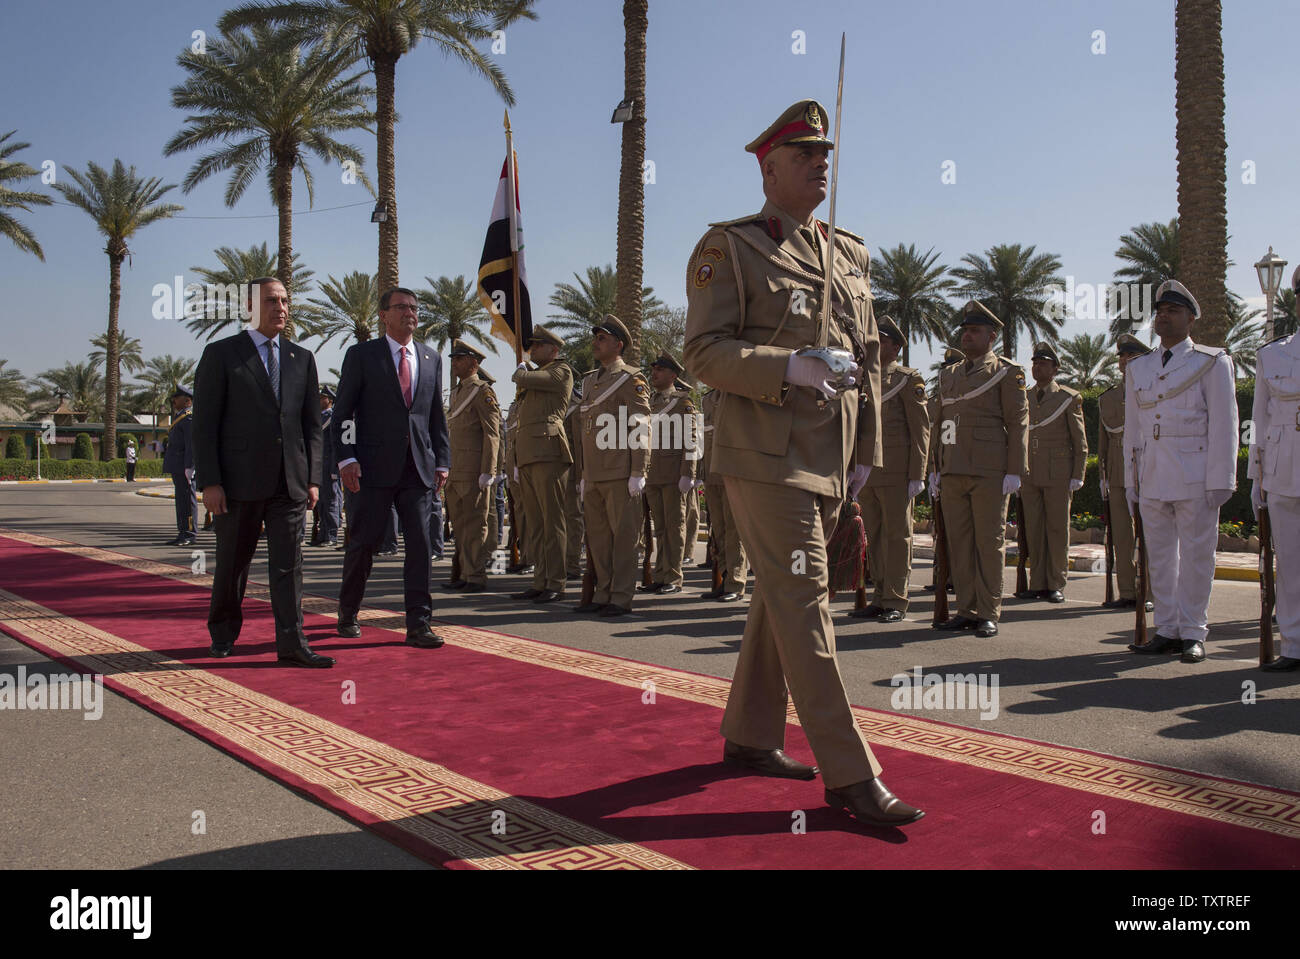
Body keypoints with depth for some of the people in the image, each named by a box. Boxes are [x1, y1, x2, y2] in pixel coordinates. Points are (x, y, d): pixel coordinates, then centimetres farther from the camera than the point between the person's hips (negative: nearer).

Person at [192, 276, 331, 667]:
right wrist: (209, 482, -10)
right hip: (239, 481, -2)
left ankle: (292, 644, 0)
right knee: (232, 563, 10)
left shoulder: (302, 359, 12)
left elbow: (312, 424, 12)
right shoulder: (221, 354, 1)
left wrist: (313, 478, 4)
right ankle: (222, 633, 30)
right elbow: (205, 424, -4)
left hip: (290, 482, 3)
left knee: (288, 563, -1)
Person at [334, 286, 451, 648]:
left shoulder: (431, 358, 15)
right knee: (363, 542, 4)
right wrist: (347, 457, -10)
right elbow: (343, 411, 0)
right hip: (376, 467, -3)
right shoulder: (361, 355, 3)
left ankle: (418, 625, 2)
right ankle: (348, 614, 24)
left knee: (420, 545, -2)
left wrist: (442, 460, 9)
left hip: (418, 468, 3)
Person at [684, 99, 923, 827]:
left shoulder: (851, 254, 16)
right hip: (767, 458, -7)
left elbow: (870, 357, 18)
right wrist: (788, 367, -25)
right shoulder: (727, 249, -3)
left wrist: (867, 453, 12)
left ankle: (750, 737, 28)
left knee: (779, 598, 14)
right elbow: (705, 353, -11)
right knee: (804, 603, -8)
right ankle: (850, 775, -4)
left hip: (830, 463, 7)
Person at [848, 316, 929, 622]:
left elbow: (920, 429, -5)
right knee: (873, 537, 8)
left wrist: (917, 475, -12)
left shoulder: (908, 379, 1)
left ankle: (895, 601, 2)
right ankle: (880, 597, 14)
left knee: (896, 536, -2)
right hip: (866, 472, 6)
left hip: (895, 472, -6)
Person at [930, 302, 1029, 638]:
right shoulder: (949, 374, 18)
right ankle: (966, 610, 13)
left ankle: (989, 613, 4)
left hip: (990, 472, -5)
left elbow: (1018, 423, -2)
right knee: (958, 543, 5)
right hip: (953, 472, 5)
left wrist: (1014, 471, -9)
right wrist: (936, 468, 16)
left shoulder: (1006, 373, 2)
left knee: (988, 542, -2)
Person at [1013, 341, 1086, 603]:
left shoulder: (1070, 398, 3)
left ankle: (1056, 586, 5)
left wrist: (1077, 476, -6)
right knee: (1033, 531, 4)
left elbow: (1080, 442, 1)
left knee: (1057, 530, 0)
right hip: (1029, 475, 4)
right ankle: (1037, 584, 9)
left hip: (1058, 475, -4)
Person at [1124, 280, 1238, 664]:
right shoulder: (1138, 368, 14)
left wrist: (1220, 481, -10)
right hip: (1153, 478, 5)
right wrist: (1130, 480, 12)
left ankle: (1193, 634, 8)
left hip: (1195, 475, -4)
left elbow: (1223, 426, -3)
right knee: (1160, 556, 7)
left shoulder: (1212, 362, 1)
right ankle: (1167, 631, 14)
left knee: (1196, 556, 0)